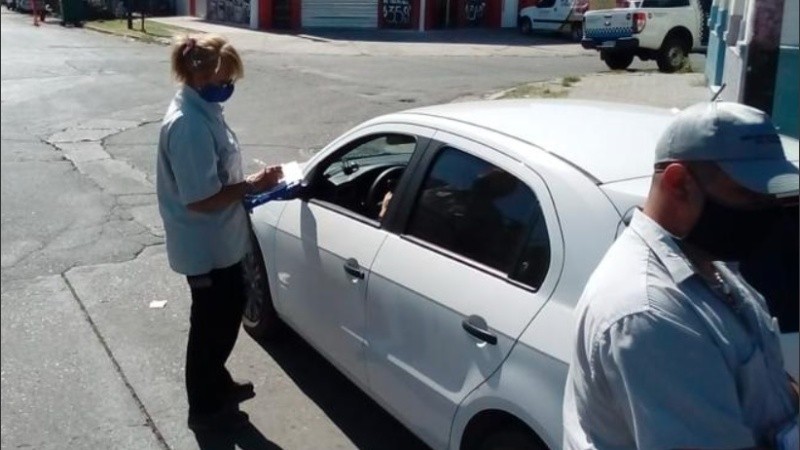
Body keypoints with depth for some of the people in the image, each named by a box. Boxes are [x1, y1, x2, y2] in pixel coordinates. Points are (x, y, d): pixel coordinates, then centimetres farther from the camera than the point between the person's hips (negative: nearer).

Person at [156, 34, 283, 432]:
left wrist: (247, 186, 4)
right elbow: (200, 199, -28)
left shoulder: (203, 110, 5)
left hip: (221, 243, 10)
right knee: (211, 324, 8)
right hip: (205, 249, -10)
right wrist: (252, 185, -20)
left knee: (228, 315, 24)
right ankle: (204, 407, 28)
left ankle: (218, 383, 44)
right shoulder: (188, 125, -27)